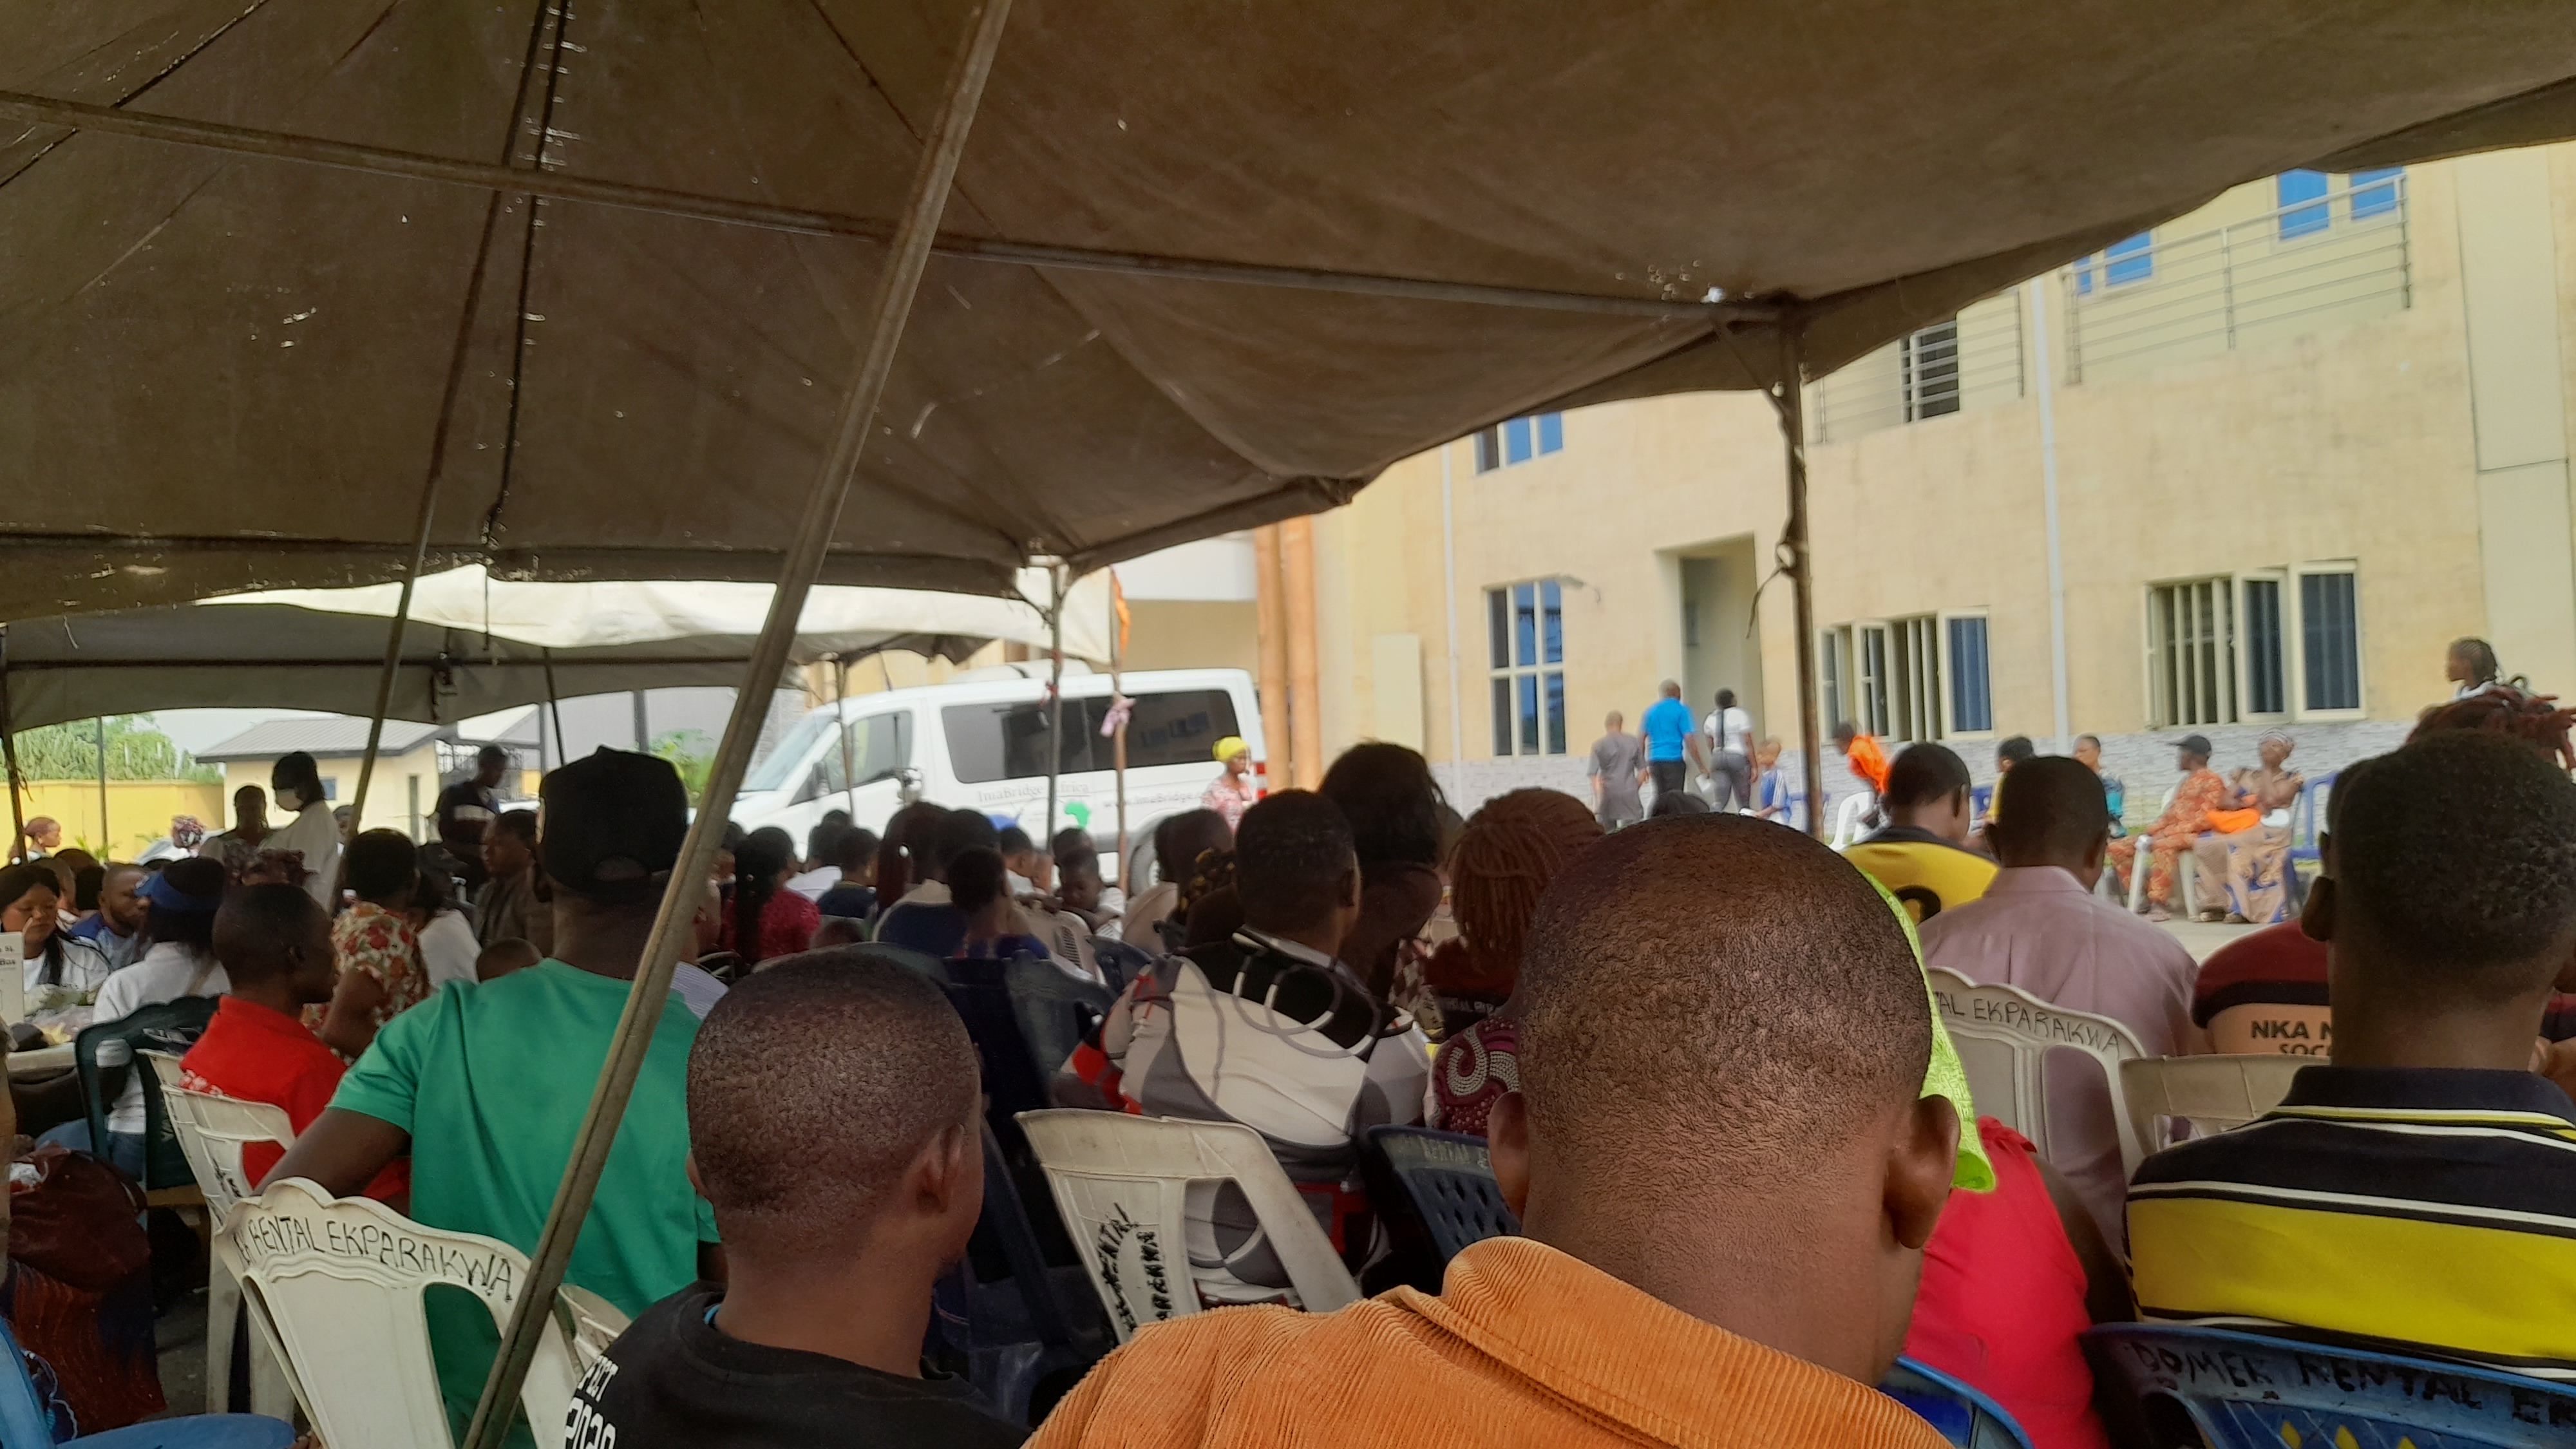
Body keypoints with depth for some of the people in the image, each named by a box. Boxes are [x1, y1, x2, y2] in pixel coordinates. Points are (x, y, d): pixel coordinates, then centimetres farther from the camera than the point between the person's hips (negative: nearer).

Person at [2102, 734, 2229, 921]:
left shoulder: (2211, 780, -3)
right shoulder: (2186, 781, 24)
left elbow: (2205, 819, -14)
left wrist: (2166, 833, -20)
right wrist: (2150, 832, 0)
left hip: (2193, 835, -9)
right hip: (2170, 833, 9)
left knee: (2163, 846, -41)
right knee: (2119, 848, -1)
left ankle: (2158, 903, -39)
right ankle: (2144, 895, -5)